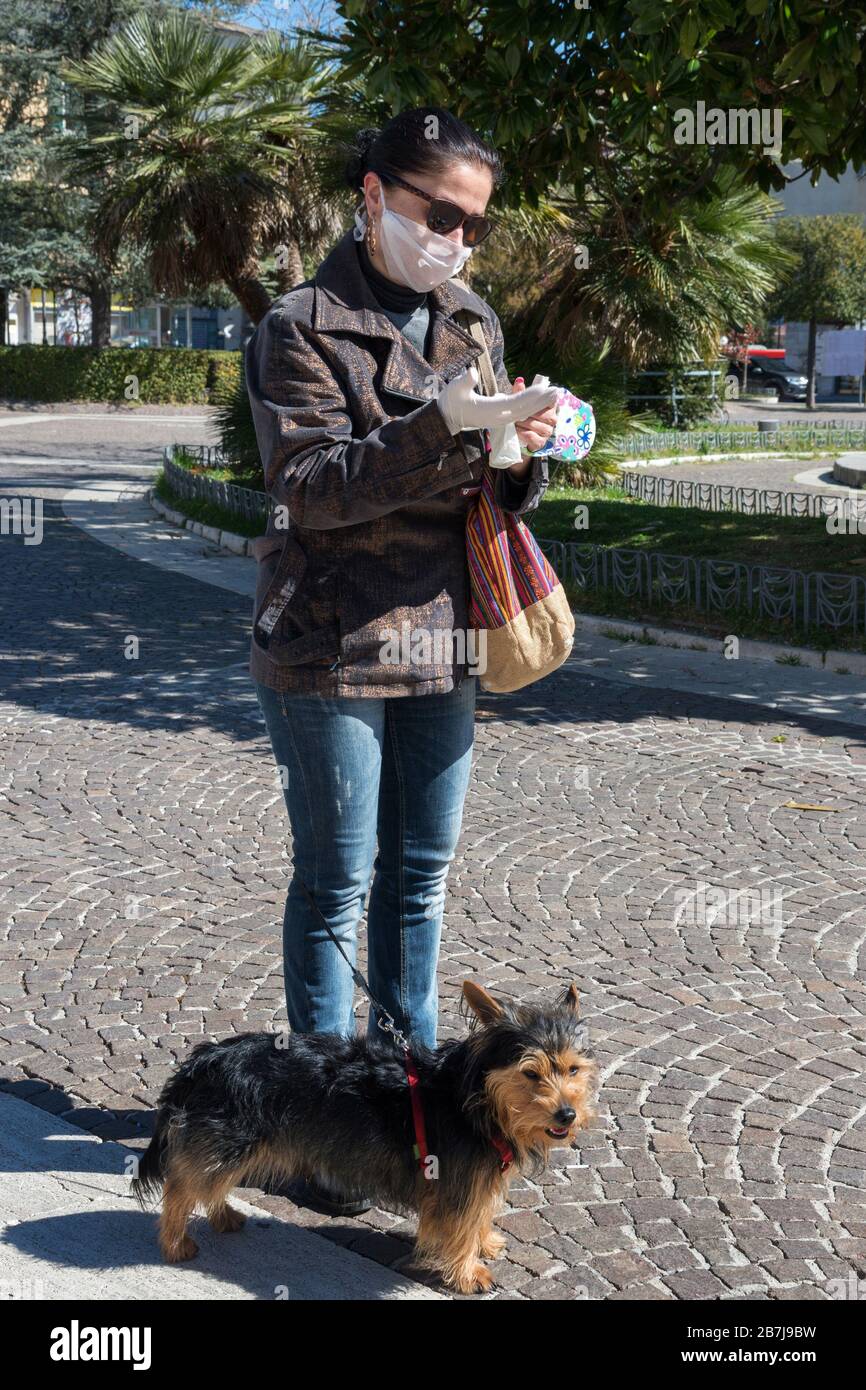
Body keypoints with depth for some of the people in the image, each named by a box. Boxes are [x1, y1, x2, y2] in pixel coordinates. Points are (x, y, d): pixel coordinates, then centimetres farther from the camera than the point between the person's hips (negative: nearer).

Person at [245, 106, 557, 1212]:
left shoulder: (474, 324, 12)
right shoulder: (302, 326, -7)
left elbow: (495, 488, 13)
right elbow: (315, 483, -17)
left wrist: (518, 455, -10)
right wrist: (453, 428, -28)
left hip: (441, 639, 6)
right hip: (330, 649, -6)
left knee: (420, 876, 13)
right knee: (337, 883, 2)